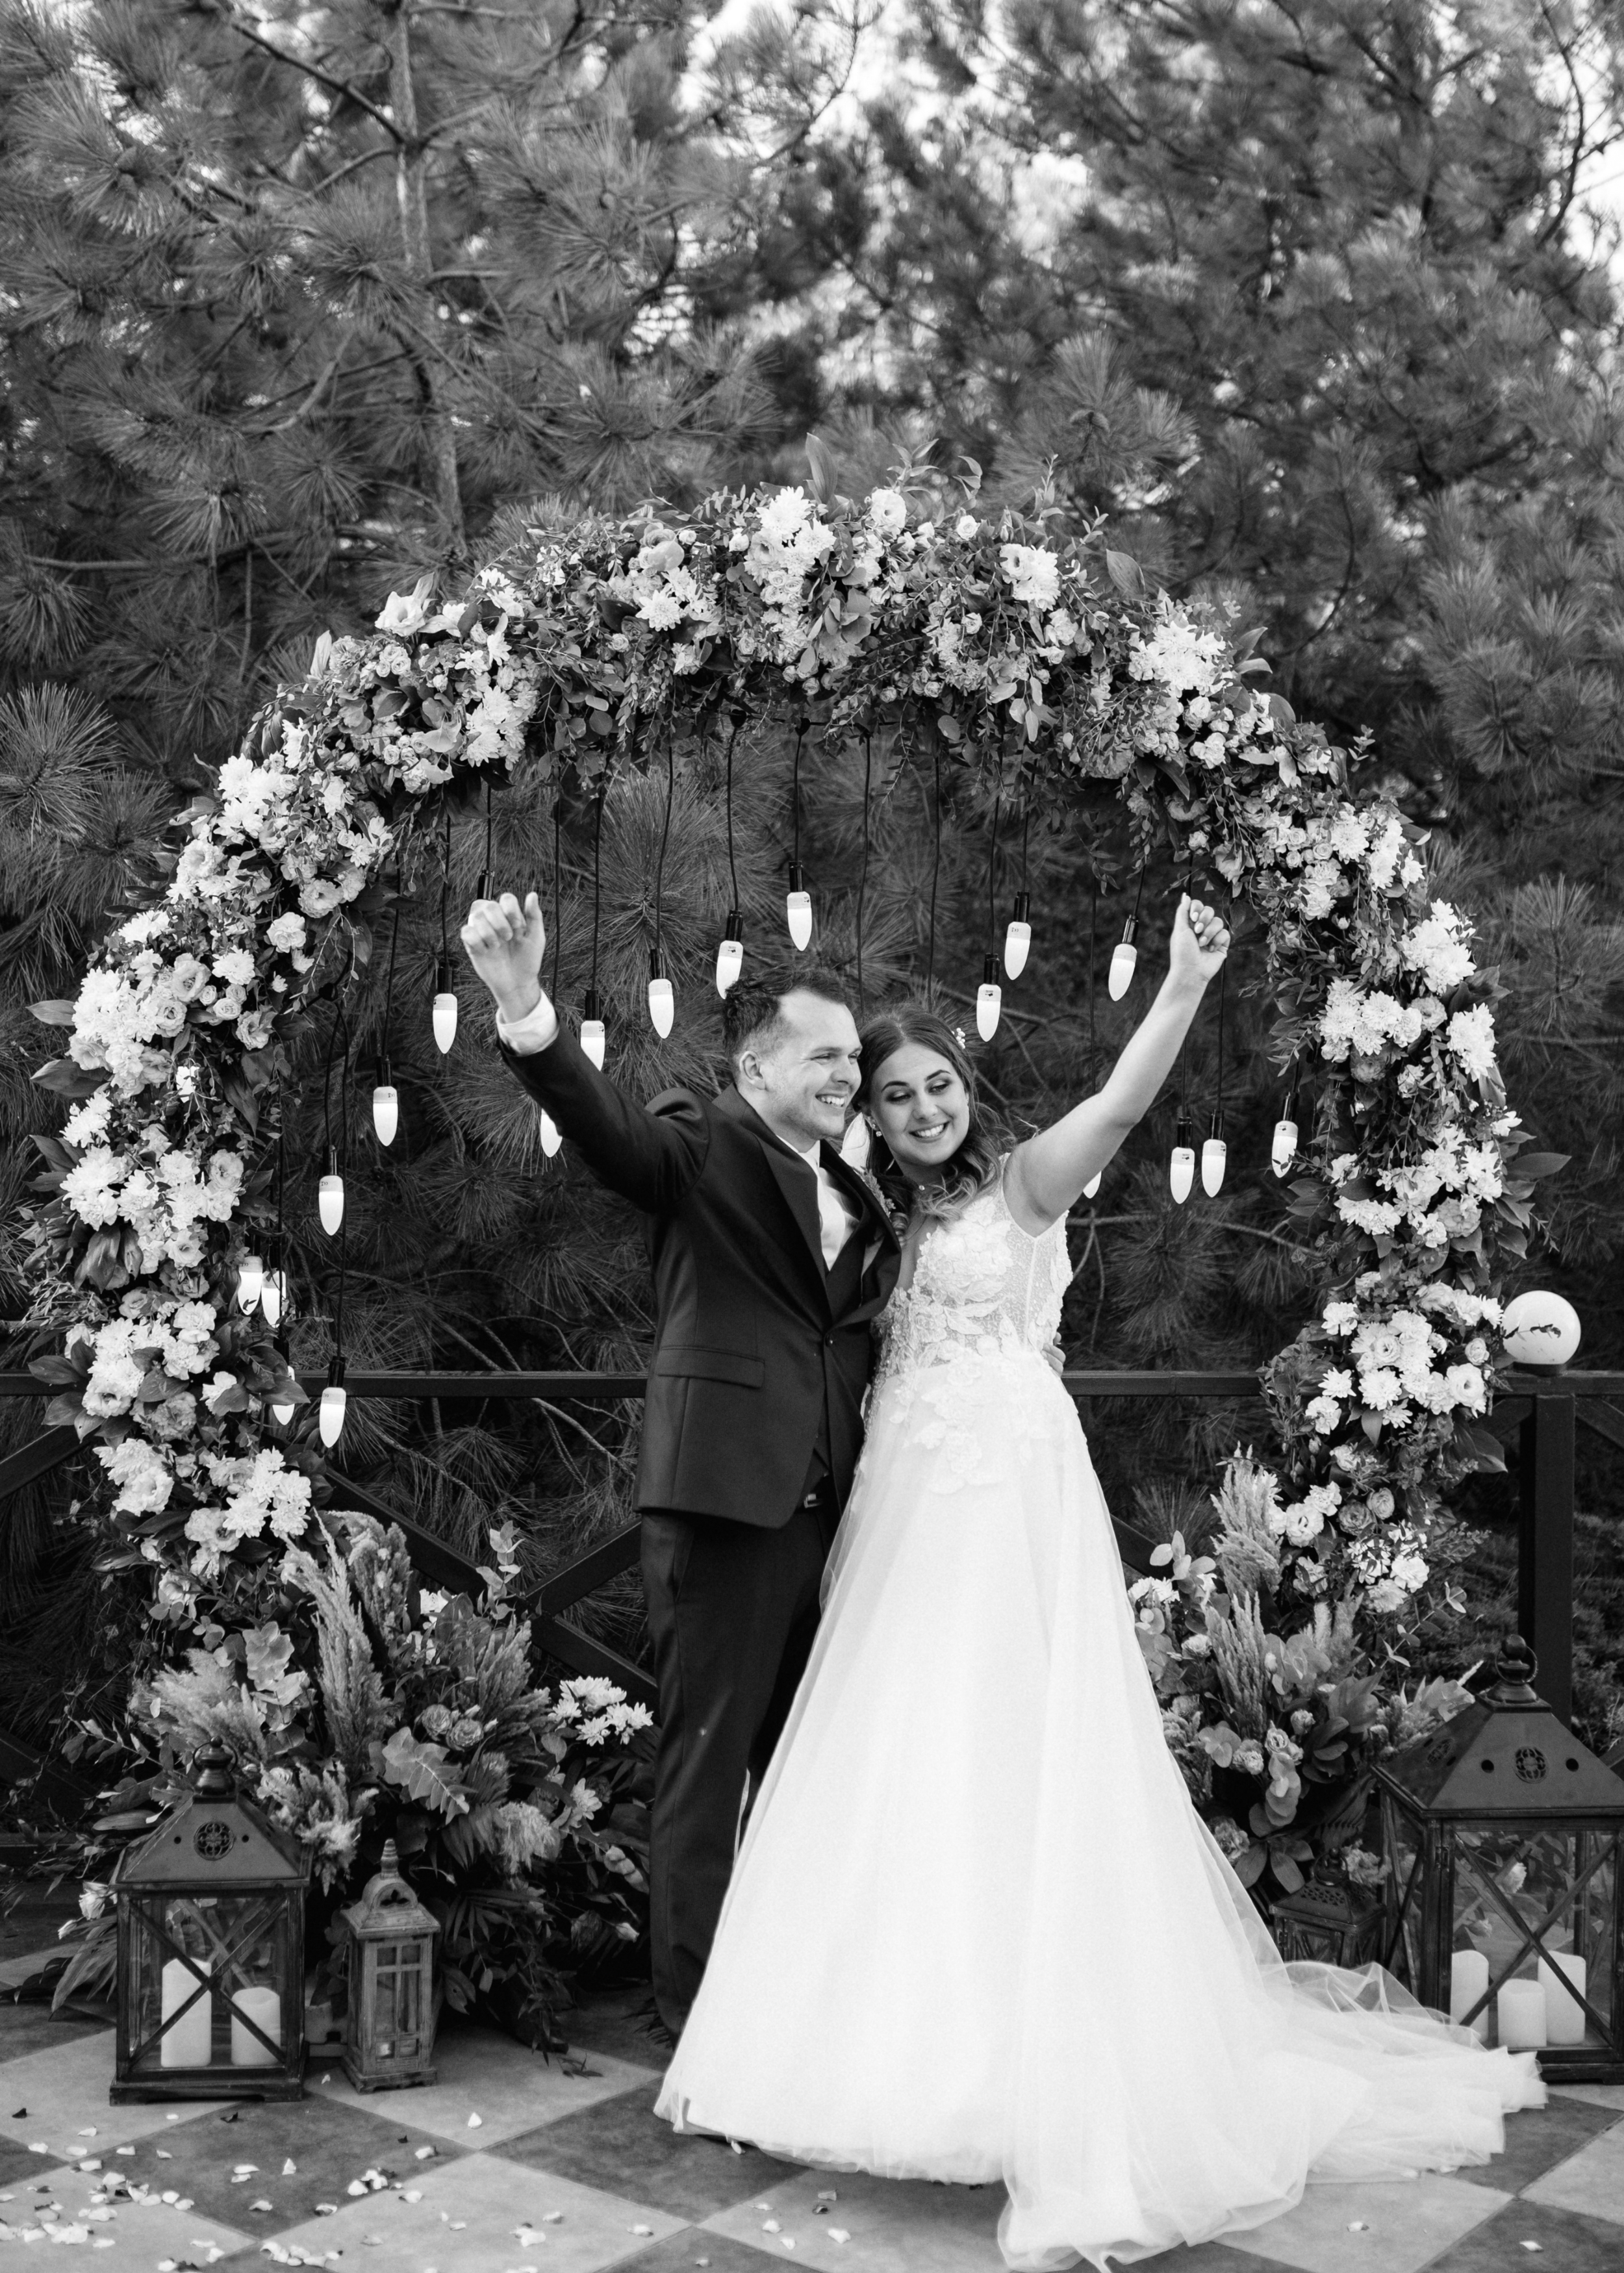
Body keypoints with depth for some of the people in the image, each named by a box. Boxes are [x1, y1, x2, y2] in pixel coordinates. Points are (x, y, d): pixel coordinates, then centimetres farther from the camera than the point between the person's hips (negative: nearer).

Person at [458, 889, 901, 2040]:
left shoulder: (856, 1193, 16)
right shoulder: (703, 1144, -5)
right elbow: (603, 1119, -25)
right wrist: (527, 1011, -43)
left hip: (827, 1503, 7)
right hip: (725, 1491, -7)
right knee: (711, 1749, 2)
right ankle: (700, 2003, 13)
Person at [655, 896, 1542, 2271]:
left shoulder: (1023, 1180, 0)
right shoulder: (881, 1215, 16)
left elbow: (1124, 1102, -19)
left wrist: (1185, 987, -31)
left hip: (1010, 1496, -6)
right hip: (906, 1506, 6)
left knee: (1013, 1760, -7)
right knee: (896, 1761, 8)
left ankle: (1040, 2051, 1)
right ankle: (904, 2030, 22)